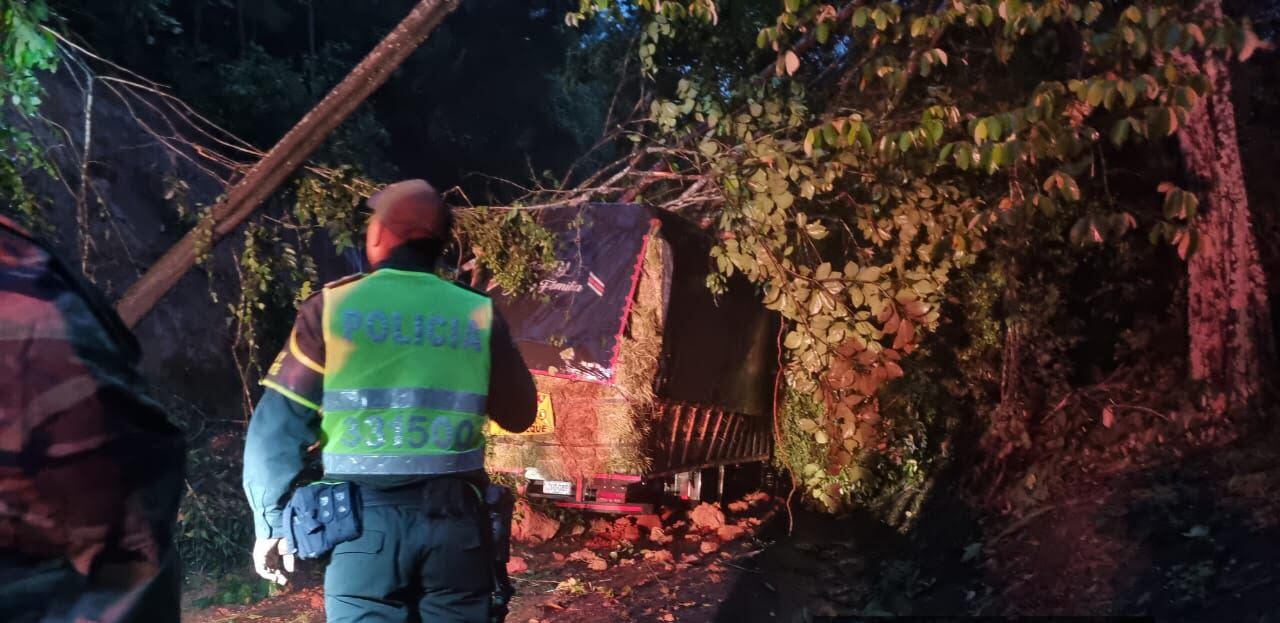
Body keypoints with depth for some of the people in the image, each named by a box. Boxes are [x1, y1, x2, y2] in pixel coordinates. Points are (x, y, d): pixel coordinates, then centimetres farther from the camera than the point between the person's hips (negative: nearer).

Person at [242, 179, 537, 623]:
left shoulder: (332, 308, -1)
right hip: (455, 519, 2)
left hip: (365, 519, -1)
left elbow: (278, 427, -1)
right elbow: (519, 415, 12)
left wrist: (272, 522, 8)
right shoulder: (478, 314, 2)